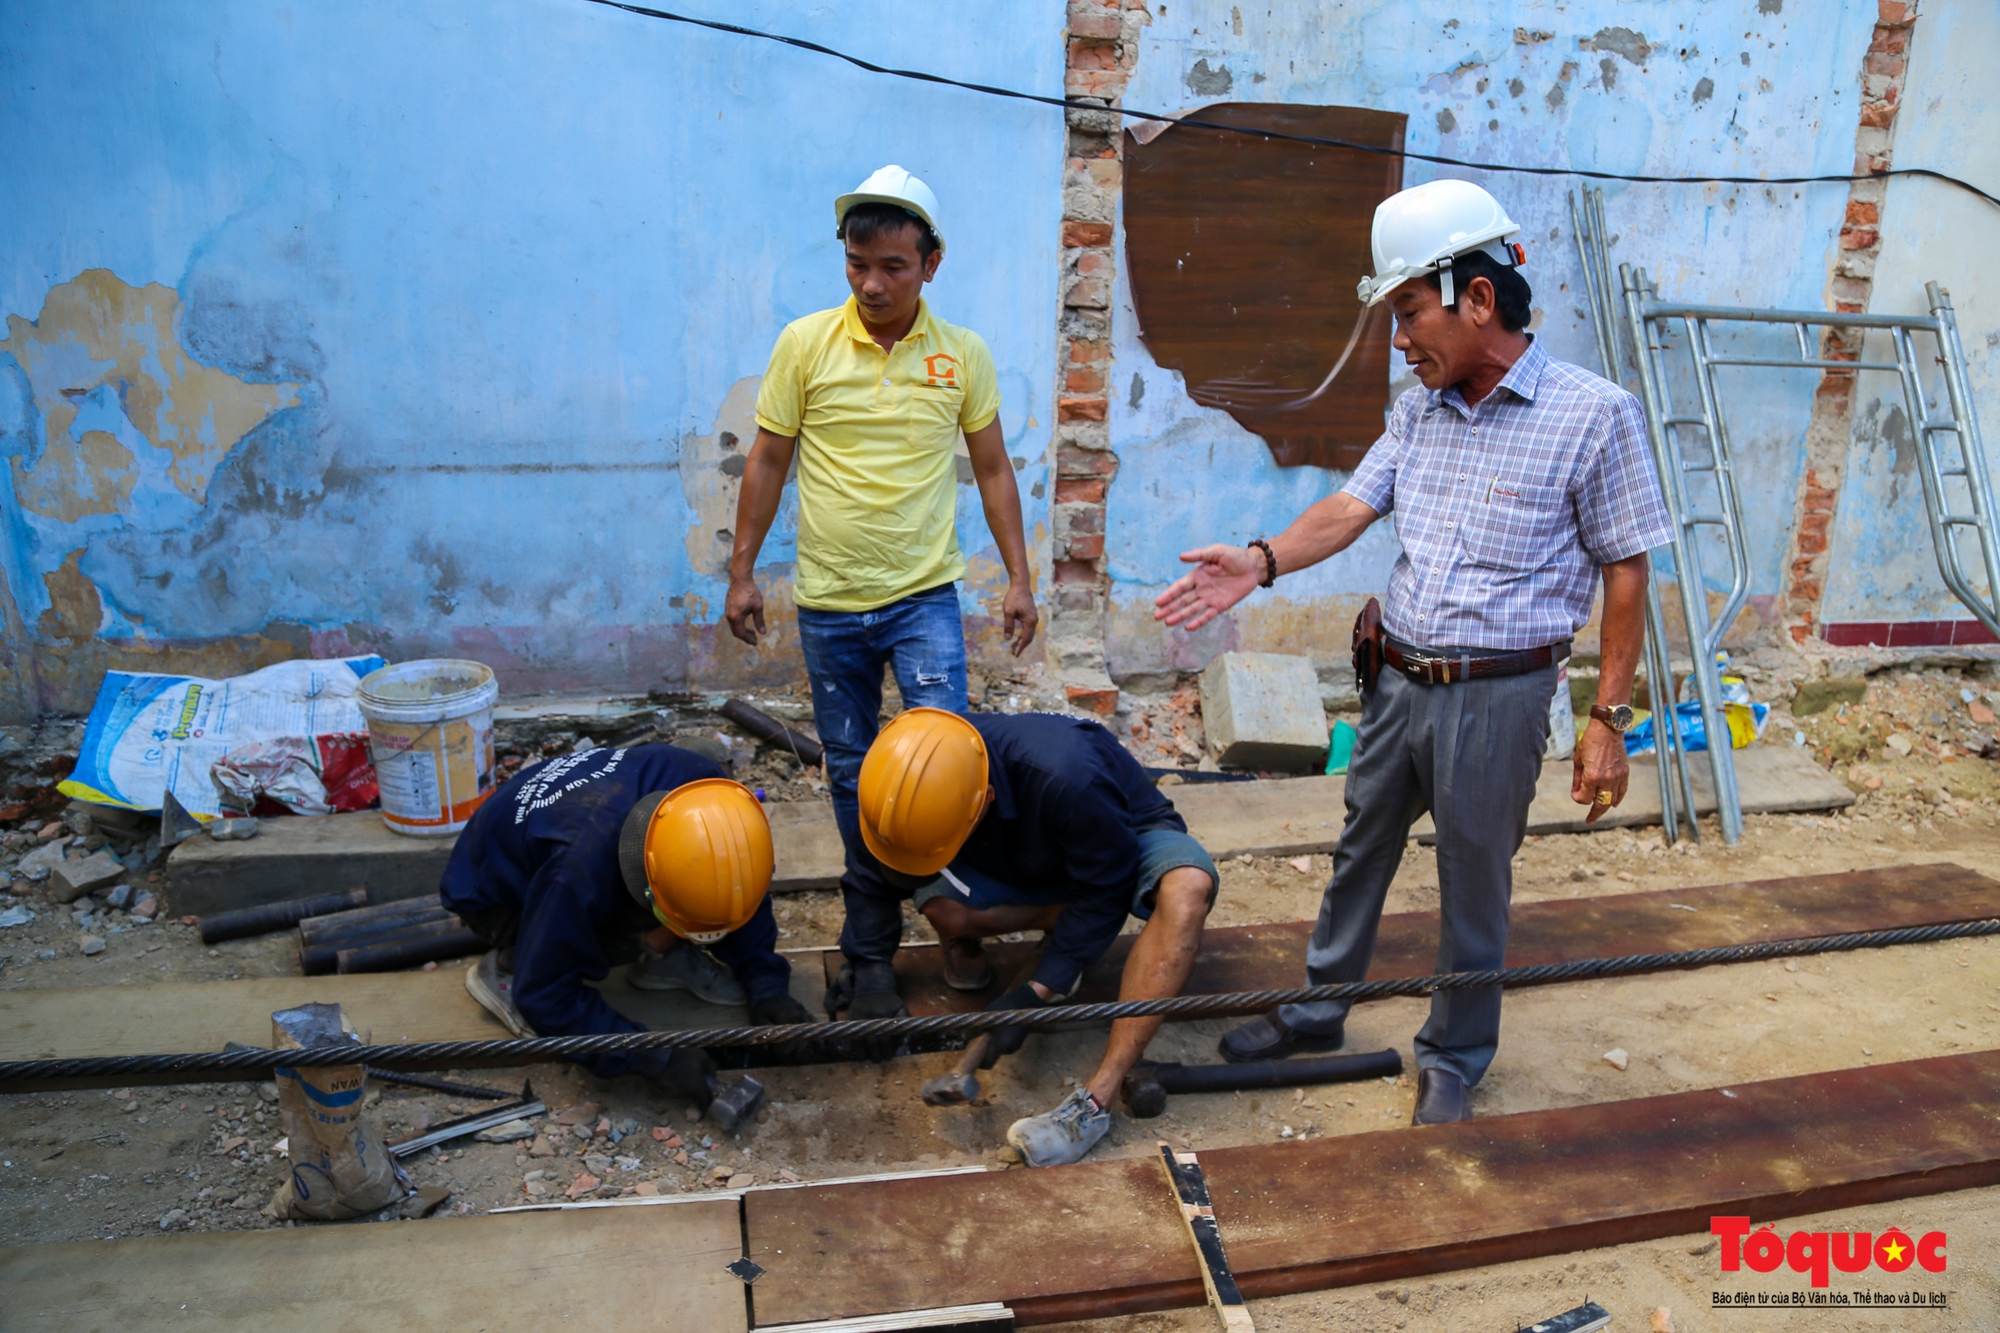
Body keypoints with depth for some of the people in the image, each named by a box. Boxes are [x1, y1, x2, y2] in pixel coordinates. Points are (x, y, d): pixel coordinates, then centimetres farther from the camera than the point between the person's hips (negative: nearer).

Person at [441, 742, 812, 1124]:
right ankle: (503, 968, -8)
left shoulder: (701, 788, -28)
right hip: (496, 895, -5)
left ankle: (671, 957, 1)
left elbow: (744, 893, -10)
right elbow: (547, 996, -33)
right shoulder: (580, 872, -44)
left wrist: (766, 985, -17)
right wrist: (657, 1058, -33)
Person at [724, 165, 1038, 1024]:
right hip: (828, 602, 1)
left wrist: (1018, 578, 3)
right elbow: (767, 463, 3)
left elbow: (992, 469, 7)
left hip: (924, 596, 0)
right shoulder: (804, 344, -3)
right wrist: (741, 574, 3)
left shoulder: (963, 355, 0)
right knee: (851, 775, 11)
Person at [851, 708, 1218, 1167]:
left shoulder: (1066, 777, -41)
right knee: (942, 908, -28)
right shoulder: (910, 779, -25)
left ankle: (1097, 1099, -41)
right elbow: (873, 876, -9)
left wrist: (1037, 992, -30)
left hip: (1126, 841, -4)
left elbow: (1106, 891, -29)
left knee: (1187, 887, -40)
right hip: (1030, 867, 4)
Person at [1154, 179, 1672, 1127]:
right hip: (1398, 682, 6)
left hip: (1498, 697, -5)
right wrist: (1263, 561, -22)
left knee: (1474, 889, 10)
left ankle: (1453, 1060, 31)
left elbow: (1624, 571, -8)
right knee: (1360, 852, 19)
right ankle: (1318, 1010, 39)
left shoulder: (1593, 415, -11)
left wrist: (1608, 719, -9)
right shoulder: (1417, 411, 6)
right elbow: (1351, 508, -2)